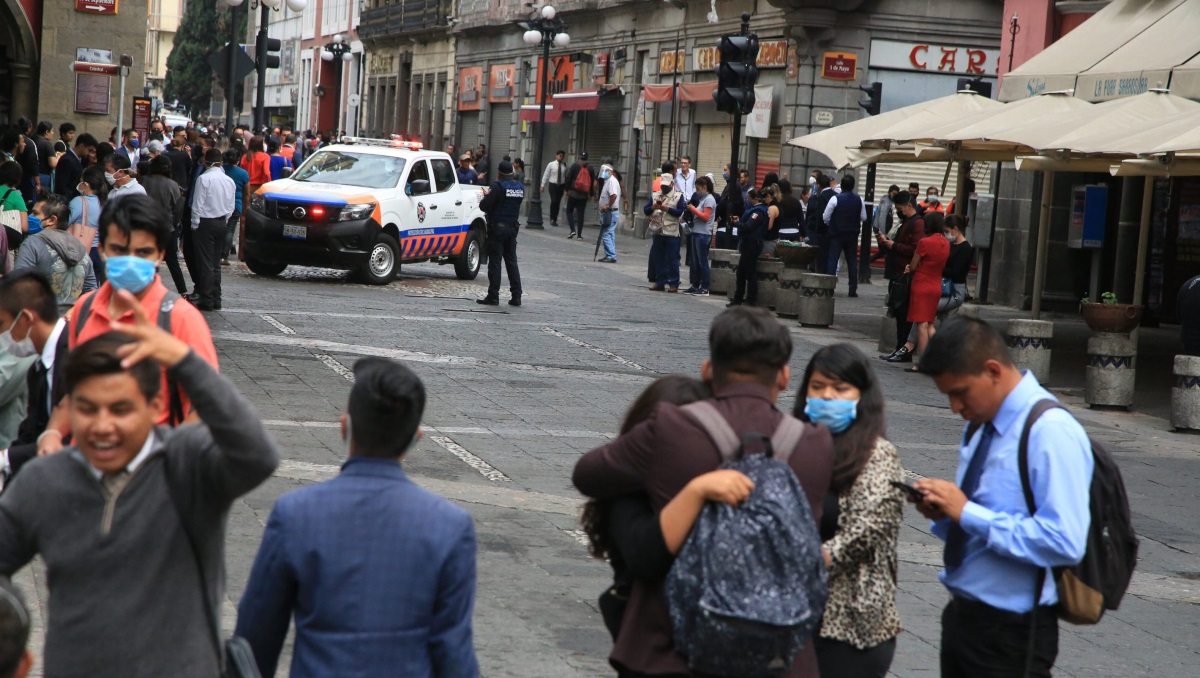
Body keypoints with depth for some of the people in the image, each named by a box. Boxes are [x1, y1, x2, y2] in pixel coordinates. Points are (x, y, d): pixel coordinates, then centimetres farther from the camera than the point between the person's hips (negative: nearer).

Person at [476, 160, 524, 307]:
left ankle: (493, 296, -3)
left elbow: (484, 206, -17)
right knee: (511, 261, 12)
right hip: (512, 228, 6)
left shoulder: (498, 186, -16)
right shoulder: (520, 187, 5)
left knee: (495, 262, -3)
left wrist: (484, 200, 6)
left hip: (497, 228, -6)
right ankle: (516, 296, 10)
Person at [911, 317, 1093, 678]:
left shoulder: (1051, 432, -19)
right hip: (962, 616, 8)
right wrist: (944, 513, -3)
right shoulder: (982, 424, 8)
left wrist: (967, 512, -23)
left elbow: (1064, 543, -26)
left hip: (1011, 635, -8)